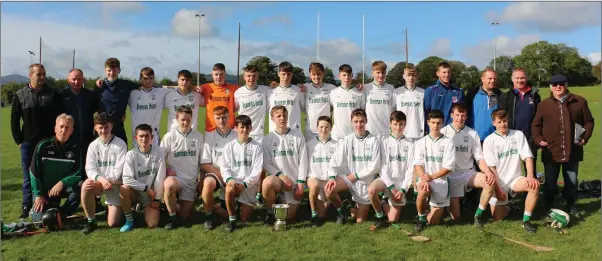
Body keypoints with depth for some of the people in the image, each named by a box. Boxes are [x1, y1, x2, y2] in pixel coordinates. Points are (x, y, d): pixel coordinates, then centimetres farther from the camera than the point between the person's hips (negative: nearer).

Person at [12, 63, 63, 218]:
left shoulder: (53, 94, 3)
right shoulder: (20, 95, 5)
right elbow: (14, 120, 7)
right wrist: (19, 140, 1)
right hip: (28, 143, 1)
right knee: (28, 178, 7)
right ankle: (26, 208, 16)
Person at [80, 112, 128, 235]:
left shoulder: (120, 144, -11)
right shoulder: (93, 145, -1)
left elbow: (118, 171, -14)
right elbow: (90, 169, -9)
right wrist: (101, 179, -28)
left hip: (116, 184, -3)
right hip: (98, 182, 3)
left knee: (112, 223, -8)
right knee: (86, 186, -34)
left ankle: (114, 207, 29)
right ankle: (91, 221, -14)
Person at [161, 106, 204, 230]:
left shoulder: (198, 136, 1)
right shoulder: (170, 136, -5)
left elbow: (202, 160, 7)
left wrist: (202, 179, 6)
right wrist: (167, 169, -15)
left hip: (192, 180, 2)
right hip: (175, 177, -2)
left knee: (184, 215, -1)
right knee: (168, 185, -39)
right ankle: (173, 217, -16)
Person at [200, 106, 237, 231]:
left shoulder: (237, 136, 0)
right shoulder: (209, 136, 1)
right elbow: (204, 164, -3)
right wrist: (220, 175, -15)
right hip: (214, 173, 0)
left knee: (227, 213, -13)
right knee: (208, 183, -37)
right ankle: (209, 216, -14)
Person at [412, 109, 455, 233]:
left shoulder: (448, 142, 0)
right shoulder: (420, 142, 5)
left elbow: (449, 167, -7)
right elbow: (417, 164, -6)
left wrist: (431, 177, -19)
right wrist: (423, 179, -25)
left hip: (441, 181, 0)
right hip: (424, 179, 0)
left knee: (433, 222, -2)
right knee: (423, 191, -38)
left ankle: (438, 209, 35)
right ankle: (421, 219, -11)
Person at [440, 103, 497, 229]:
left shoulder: (472, 134, 3)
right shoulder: (443, 133, -3)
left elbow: (479, 158, 1)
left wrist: (488, 172, -19)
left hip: (468, 173, 2)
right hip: (451, 176, -2)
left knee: (490, 181, -30)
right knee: (455, 217, -7)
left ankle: (478, 215, -10)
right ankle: (449, 202, 29)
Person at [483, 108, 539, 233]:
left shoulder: (518, 135, 1)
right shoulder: (489, 140, -7)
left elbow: (528, 157, -6)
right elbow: (491, 168, -9)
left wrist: (530, 176, -22)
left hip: (514, 179, 2)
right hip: (498, 182, -2)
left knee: (535, 185, -29)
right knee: (497, 217, -6)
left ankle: (526, 220, -14)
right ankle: (508, 207, 31)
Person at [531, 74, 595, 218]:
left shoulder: (579, 101, 1)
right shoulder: (544, 104, 2)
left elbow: (589, 122, 7)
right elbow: (535, 125, 8)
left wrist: (585, 137, -5)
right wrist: (538, 139, -6)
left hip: (572, 150, 1)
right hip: (550, 151, 0)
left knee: (572, 181, 14)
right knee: (550, 181, 9)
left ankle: (571, 205, 32)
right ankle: (549, 207, 23)